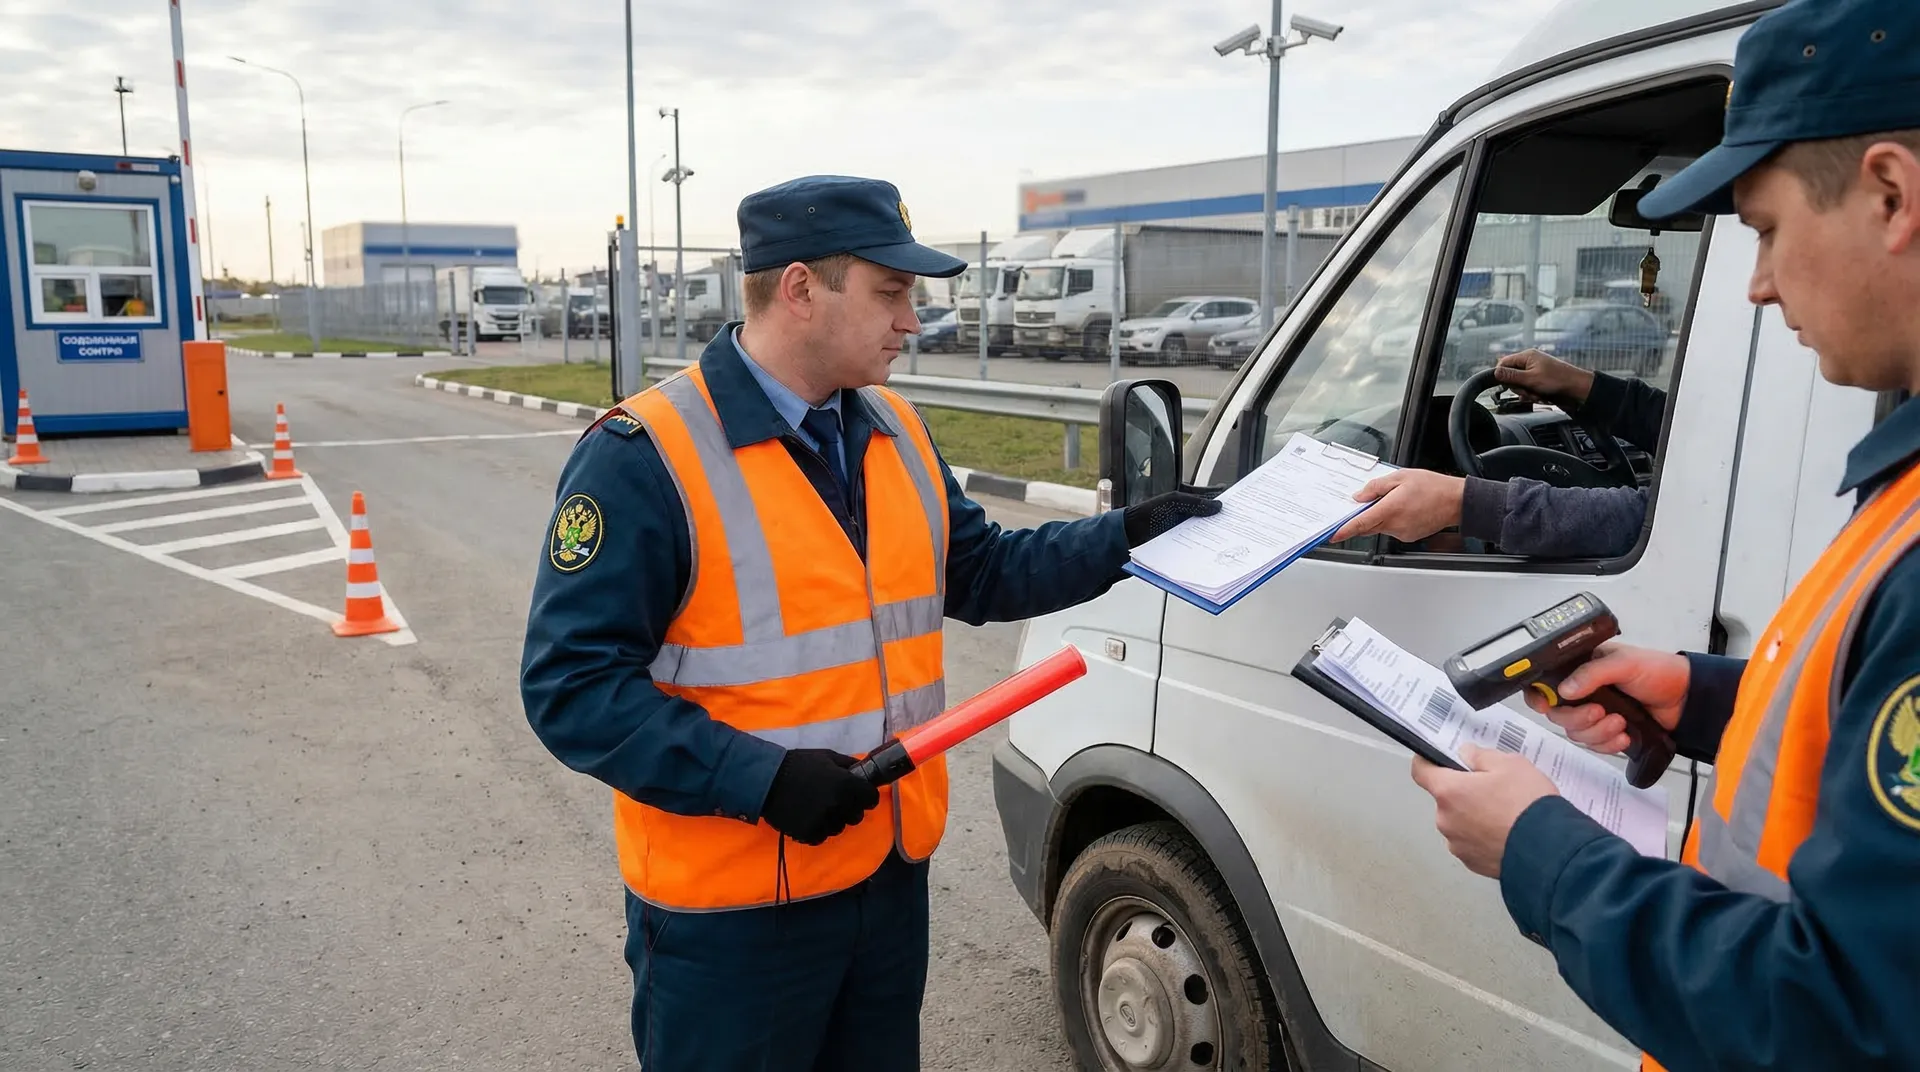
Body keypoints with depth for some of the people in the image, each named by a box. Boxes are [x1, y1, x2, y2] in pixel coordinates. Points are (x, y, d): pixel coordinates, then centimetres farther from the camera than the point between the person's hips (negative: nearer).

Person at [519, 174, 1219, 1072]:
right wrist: (759, 777, -26)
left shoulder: (896, 432, 5)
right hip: (730, 909, -6)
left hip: (891, 878, 7)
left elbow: (980, 575, 14)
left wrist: (1129, 534, 3)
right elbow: (571, 683, -19)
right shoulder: (646, 459, -18)